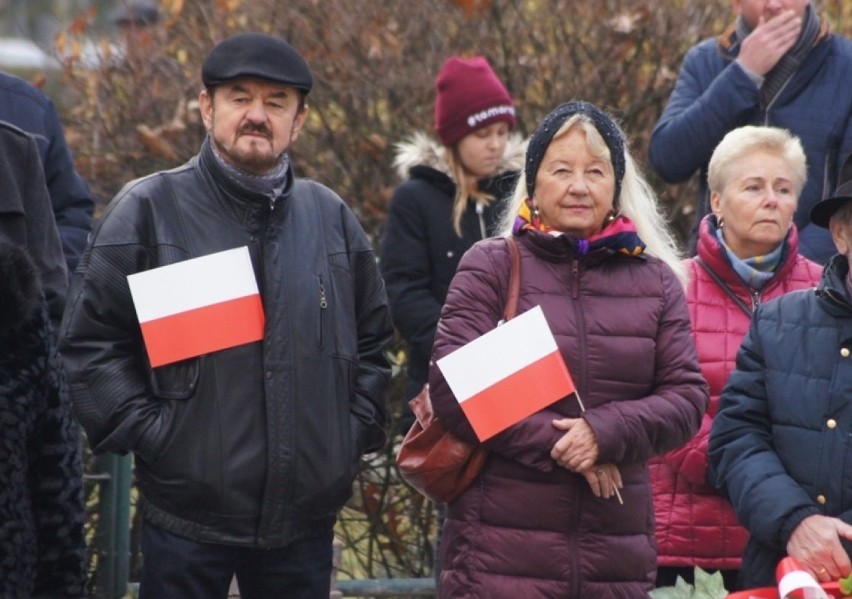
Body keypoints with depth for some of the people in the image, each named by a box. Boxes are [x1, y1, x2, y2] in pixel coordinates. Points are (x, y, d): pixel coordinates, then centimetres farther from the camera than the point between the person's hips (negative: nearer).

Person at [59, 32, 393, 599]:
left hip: (306, 513, 4)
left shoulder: (331, 217, 11)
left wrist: (356, 434, 10)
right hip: (187, 514, -4)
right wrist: (147, 434, -10)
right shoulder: (149, 208, -3)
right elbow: (90, 340, -4)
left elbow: (374, 338, 21)